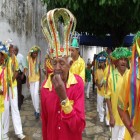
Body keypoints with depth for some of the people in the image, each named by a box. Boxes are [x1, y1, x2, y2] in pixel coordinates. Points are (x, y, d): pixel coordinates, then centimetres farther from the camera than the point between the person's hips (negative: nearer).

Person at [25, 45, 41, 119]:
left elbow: (39, 69, 5)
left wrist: (40, 80, 6)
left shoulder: (38, 59, -2)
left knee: (36, 93, -12)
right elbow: (27, 70, -2)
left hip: (37, 78, -1)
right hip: (30, 79, 1)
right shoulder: (28, 58, -6)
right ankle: (35, 109, 25)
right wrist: (27, 81, -2)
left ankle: (37, 111, -4)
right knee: (32, 95, 8)